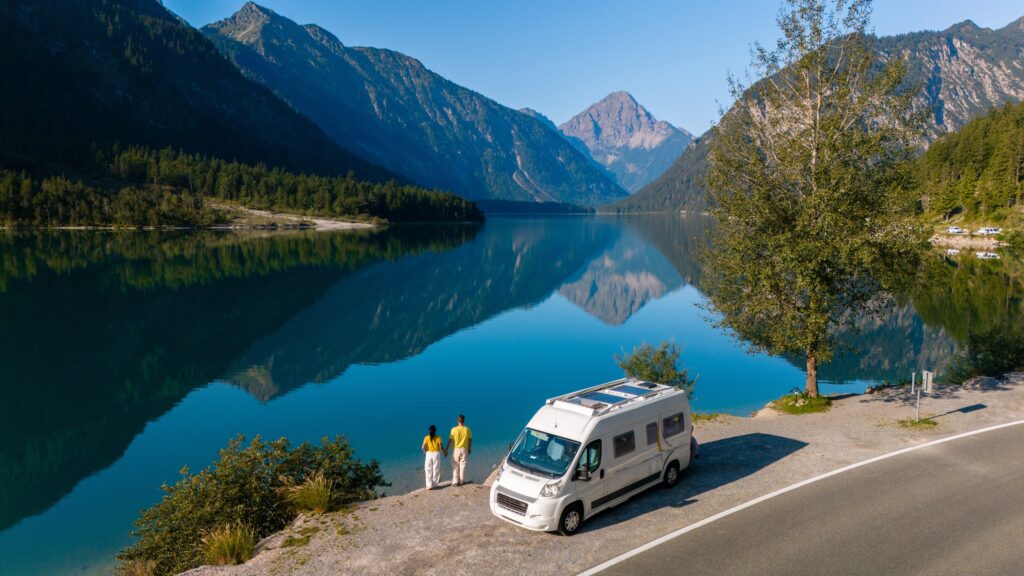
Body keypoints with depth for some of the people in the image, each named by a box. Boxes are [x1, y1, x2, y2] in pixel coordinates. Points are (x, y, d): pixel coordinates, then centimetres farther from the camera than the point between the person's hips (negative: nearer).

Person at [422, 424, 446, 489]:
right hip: (436, 454, 0)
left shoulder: (426, 438, -3)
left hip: (429, 454, 0)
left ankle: (429, 485, -2)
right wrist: (444, 452, 10)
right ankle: (434, 484, 17)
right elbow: (441, 447, -8)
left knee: (428, 470, 6)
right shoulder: (438, 438, -5)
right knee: (436, 470, 12)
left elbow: (423, 448, -7)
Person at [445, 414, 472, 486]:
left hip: (456, 450, -2)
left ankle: (455, 481, 6)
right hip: (464, 450, 2)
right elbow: (470, 440, 1)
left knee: (455, 466, 7)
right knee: (462, 466, 9)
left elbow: (450, 440, -7)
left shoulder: (454, 429, -10)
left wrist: (446, 450, 1)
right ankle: (461, 481, 14)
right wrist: (469, 449, 13)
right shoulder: (467, 429, -4)